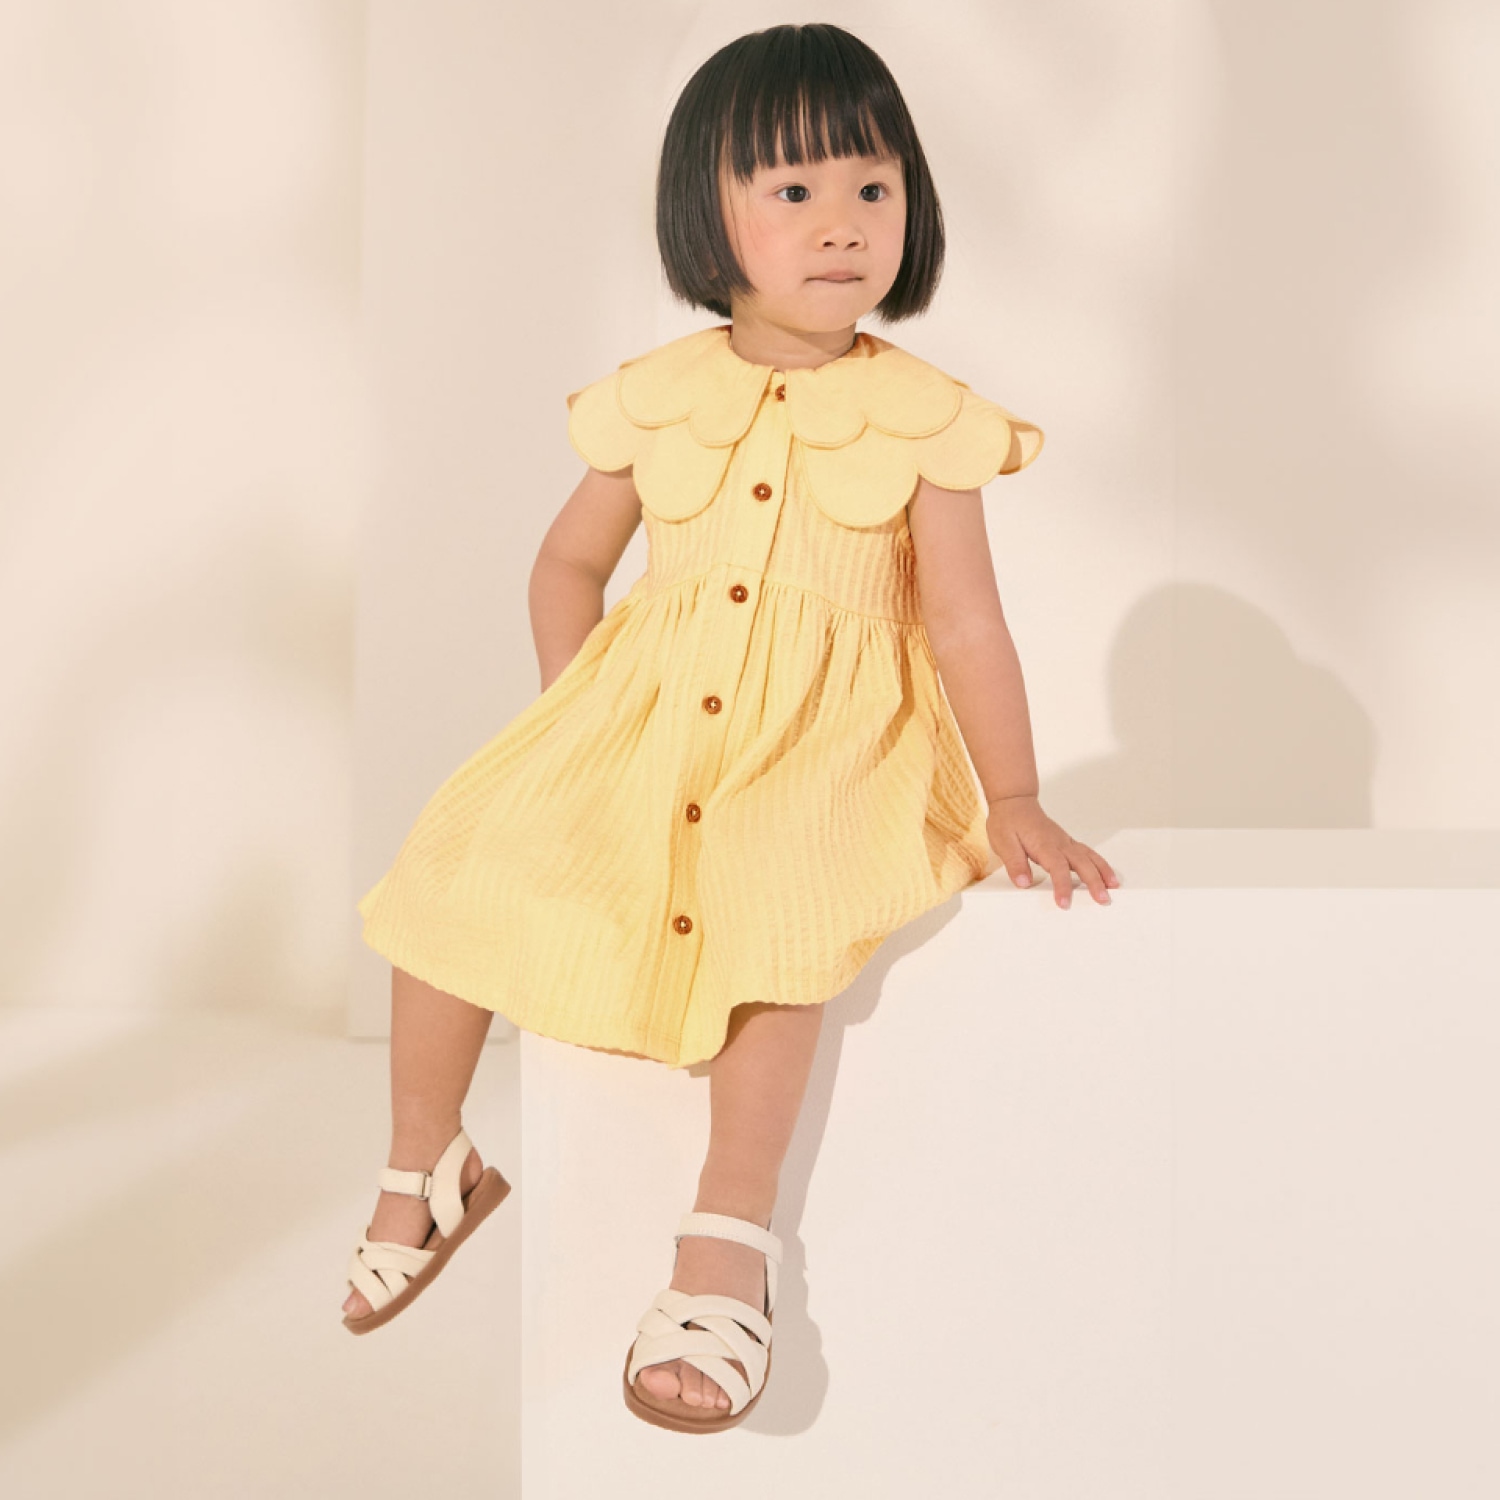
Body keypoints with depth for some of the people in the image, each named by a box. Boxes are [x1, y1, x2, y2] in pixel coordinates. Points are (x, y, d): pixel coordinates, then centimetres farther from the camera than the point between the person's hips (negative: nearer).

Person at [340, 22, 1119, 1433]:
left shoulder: (924, 415, -4)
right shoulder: (657, 396, 2)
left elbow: (965, 621, -3)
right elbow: (569, 561, 13)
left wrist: (1014, 802, -4)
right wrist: (576, 737, 6)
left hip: (825, 735, -3)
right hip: (647, 714, 3)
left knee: (776, 892, -34)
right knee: (466, 862, -11)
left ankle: (730, 1237, -24)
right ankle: (426, 1170, 12)